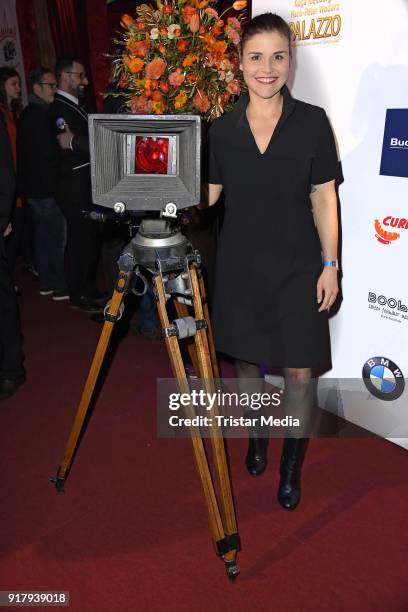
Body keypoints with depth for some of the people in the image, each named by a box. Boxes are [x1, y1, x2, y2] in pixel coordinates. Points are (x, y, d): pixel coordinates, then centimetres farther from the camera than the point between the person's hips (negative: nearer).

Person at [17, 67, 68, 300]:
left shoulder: (30, 113, 16)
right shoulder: (39, 115, -16)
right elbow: (48, 151, -22)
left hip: (35, 186, 10)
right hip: (44, 187, -10)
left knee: (44, 235, 14)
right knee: (58, 237, -4)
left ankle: (46, 283, 23)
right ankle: (61, 287, 3)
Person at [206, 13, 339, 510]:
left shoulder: (312, 121, -3)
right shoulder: (222, 129, 2)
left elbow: (324, 197, -1)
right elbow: (206, 194, 7)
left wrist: (330, 264, -5)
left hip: (297, 266, -2)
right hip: (239, 265, 2)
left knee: (299, 371, 0)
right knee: (246, 359, 14)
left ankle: (291, 466, 22)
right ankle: (256, 438, 40)